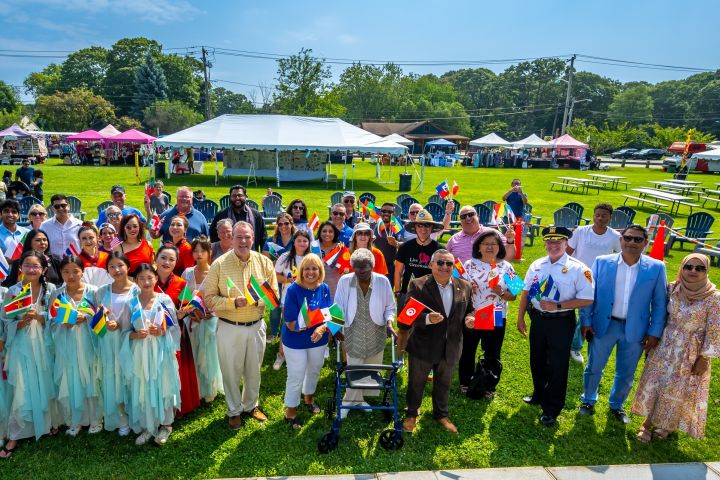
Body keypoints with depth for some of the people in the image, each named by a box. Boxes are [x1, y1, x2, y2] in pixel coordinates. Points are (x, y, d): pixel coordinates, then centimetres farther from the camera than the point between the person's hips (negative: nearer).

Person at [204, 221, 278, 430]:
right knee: (231, 371, 12)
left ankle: (251, 405, 43)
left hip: (256, 326, 3)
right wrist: (234, 302, -24)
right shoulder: (219, 264, -11)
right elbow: (209, 298, -11)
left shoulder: (264, 262, -4)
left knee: (253, 370, 19)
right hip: (229, 327, -2)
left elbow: (274, 294, 0)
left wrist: (258, 300, -20)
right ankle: (234, 411, 35)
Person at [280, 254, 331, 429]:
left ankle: (308, 397, 52)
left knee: (314, 371, 24)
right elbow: (291, 324, -23)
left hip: (318, 340, 5)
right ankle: (290, 411, 29)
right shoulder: (293, 290, -23)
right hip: (295, 341, -5)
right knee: (296, 377, 5)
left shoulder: (324, 288, -10)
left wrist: (321, 328, -30)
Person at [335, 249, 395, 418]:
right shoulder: (345, 281, -13)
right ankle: (351, 400, 30)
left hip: (376, 334, 2)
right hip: (353, 334, -1)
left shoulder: (382, 281, -12)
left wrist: (389, 322, -16)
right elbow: (338, 308, -4)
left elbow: (390, 307, 0)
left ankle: (360, 398, 38)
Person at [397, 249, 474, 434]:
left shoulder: (464, 287, -2)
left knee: (444, 383, 23)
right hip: (422, 347, -3)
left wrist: (469, 319, -13)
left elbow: (470, 310, 9)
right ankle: (411, 414, 41)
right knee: (416, 383, 17)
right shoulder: (417, 286, -15)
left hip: (450, 348, 4)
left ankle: (441, 414, 47)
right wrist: (427, 319, -34)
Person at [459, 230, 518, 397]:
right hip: (471, 317, 0)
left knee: (492, 355, 12)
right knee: (467, 351, 14)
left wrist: (501, 293, -21)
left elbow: (513, 296, -2)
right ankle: (465, 383, 36)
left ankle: (489, 387, 32)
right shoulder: (470, 265, -3)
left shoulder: (507, 267, -2)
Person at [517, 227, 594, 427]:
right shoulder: (537, 265, 2)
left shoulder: (577, 269, -13)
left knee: (557, 366, 6)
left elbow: (587, 299, -15)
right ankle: (539, 395, 43)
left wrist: (557, 306, -22)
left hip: (561, 322, -5)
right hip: (538, 319, 5)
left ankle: (551, 410, 22)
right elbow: (526, 292, 9)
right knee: (537, 361, 20)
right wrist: (520, 318, 10)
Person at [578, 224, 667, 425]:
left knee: (626, 374, 17)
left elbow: (660, 303, -1)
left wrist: (654, 332, -3)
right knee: (594, 367, 14)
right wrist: (586, 321, -4)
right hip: (603, 325, 0)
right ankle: (588, 400, 37)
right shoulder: (602, 262, -6)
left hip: (635, 330, 1)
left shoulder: (656, 268, -5)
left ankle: (616, 405, 41)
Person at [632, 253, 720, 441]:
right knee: (653, 383, 9)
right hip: (665, 345, 3)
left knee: (679, 390, 13)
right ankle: (647, 422, 29)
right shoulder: (672, 288, -7)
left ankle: (669, 425, 38)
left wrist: (703, 358, -11)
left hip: (690, 353, -3)